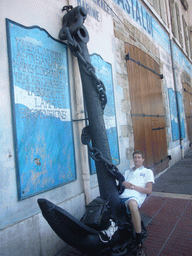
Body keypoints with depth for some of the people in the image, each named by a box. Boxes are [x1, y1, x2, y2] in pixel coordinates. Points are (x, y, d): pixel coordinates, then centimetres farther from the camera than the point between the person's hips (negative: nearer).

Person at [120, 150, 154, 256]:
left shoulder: (147, 172, 22)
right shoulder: (128, 172, 36)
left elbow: (149, 190, 9)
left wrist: (134, 186, -3)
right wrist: (123, 183, 1)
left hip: (135, 196, -5)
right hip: (121, 196, 6)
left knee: (132, 203, -41)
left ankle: (139, 243, -33)